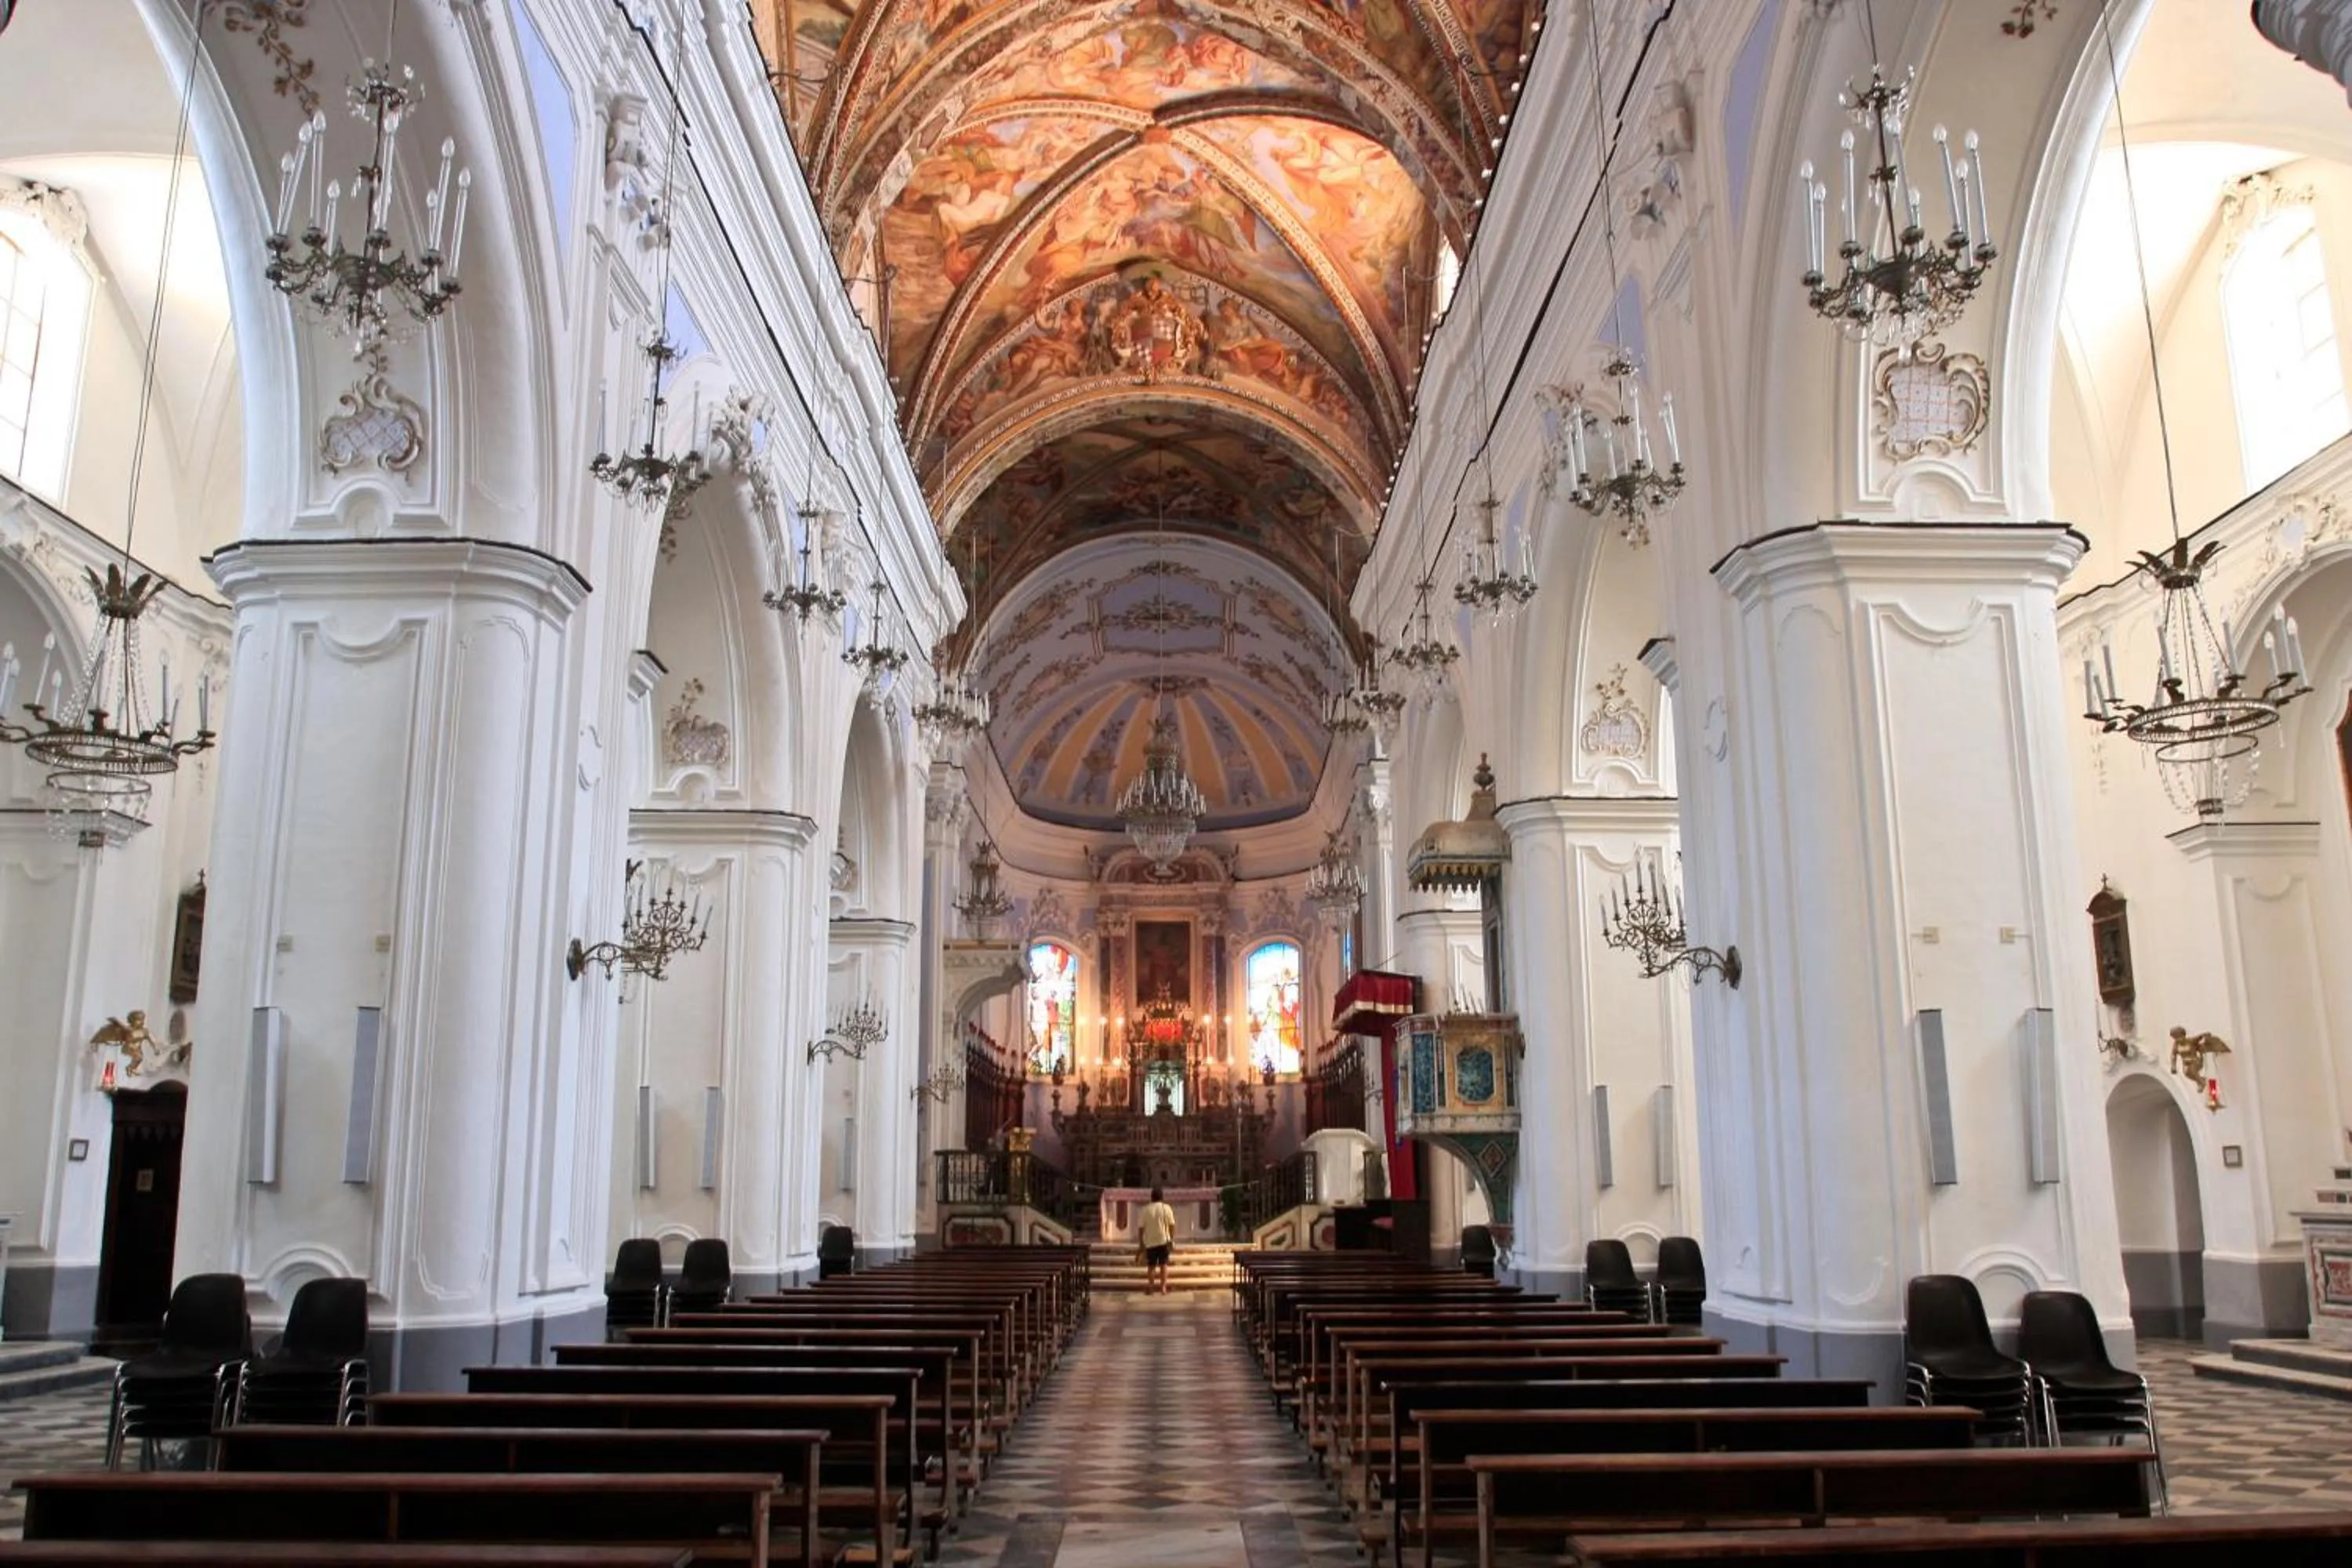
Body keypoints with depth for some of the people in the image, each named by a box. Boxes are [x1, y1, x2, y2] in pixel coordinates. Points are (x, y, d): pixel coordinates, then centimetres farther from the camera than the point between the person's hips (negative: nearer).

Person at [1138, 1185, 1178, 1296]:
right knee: (1163, 1265, 8)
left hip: (1150, 1242, 0)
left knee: (1151, 1266, 9)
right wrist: (1172, 1240, 4)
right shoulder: (1166, 1208, -2)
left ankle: (1152, 1289, 9)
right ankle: (1163, 1287, 1)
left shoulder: (1146, 1209, -2)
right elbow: (1172, 1225, -4)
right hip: (1163, 1241, 0)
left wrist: (1141, 1243, 5)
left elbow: (1140, 1228, -3)